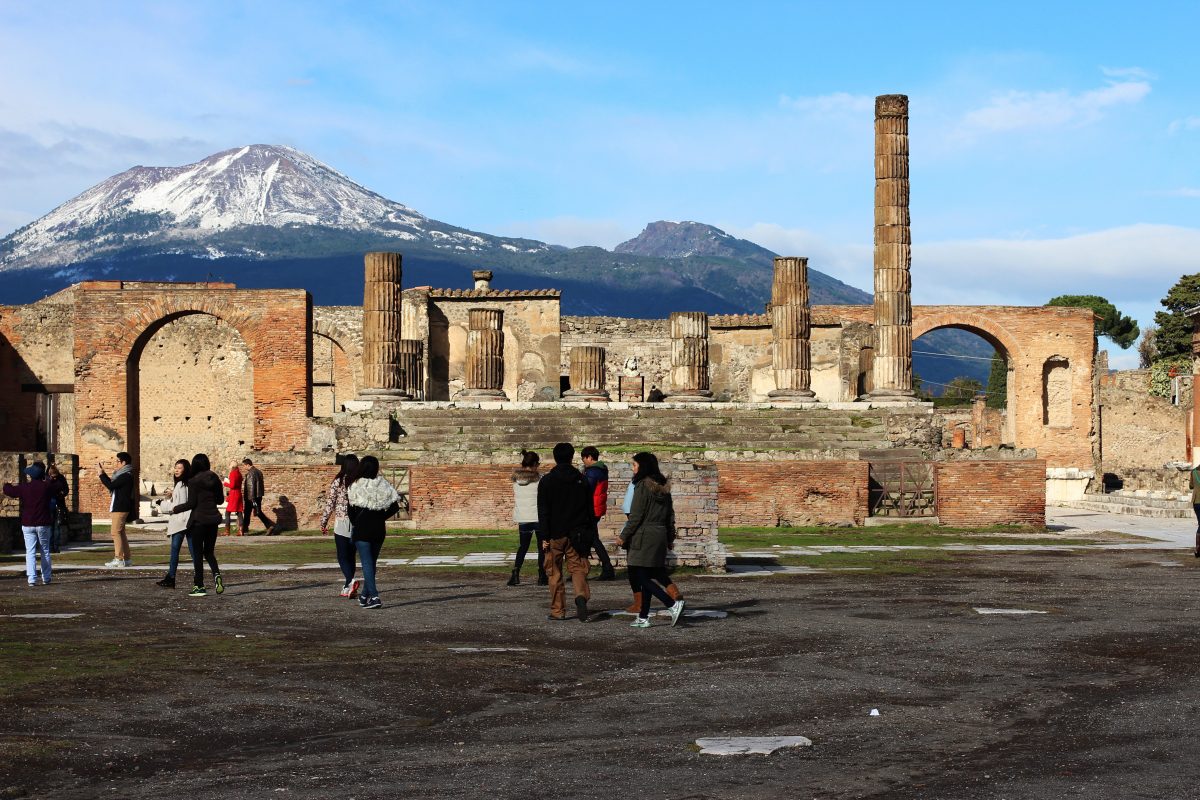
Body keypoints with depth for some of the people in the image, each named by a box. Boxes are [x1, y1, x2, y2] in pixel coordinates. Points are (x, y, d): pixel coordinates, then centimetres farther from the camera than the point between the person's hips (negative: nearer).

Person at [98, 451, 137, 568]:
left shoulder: (126, 476, -15)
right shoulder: (125, 475, 17)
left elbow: (110, 485, -19)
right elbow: (112, 485, 24)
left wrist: (101, 474, -10)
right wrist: (103, 473, 24)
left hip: (120, 508, -10)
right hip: (120, 507, 10)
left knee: (116, 532, -11)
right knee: (120, 533, 12)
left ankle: (119, 559, -12)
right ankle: (126, 559, 13)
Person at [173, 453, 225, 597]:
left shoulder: (193, 481, -10)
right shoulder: (215, 479, 5)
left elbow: (191, 503, -12)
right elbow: (220, 499, 11)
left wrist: (176, 509, 3)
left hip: (198, 520, -5)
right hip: (213, 519, 5)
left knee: (197, 554, 3)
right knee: (209, 552, 15)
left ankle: (199, 586, 4)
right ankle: (217, 575, -11)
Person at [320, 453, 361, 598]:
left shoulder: (338, 482, -6)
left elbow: (330, 504, -3)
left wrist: (324, 522, 7)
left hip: (342, 523, -3)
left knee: (343, 557, 1)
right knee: (351, 556, 15)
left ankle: (351, 580, -23)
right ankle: (347, 588, 18)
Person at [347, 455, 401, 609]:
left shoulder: (355, 486, -9)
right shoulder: (383, 484, 1)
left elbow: (352, 509, -9)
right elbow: (395, 506, -1)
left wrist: (353, 523, 6)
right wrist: (381, 517, 9)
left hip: (361, 529, -4)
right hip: (379, 529, 4)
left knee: (366, 563, -6)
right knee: (371, 562, 17)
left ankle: (374, 597, -19)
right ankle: (365, 595, 28)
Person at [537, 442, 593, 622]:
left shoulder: (547, 481, -3)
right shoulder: (582, 480, 4)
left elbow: (543, 511, -6)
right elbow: (590, 508, 7)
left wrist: (544, 537, -5)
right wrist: (590, 534, 14)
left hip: (555, 535, -2)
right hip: (577, 533, 2)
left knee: (555, 573, 7)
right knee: (578, 568, 6)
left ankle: (558, 611, 8)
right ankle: (581, 594, -23)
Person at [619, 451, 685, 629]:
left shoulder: (642, 486, -12)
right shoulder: (663, 486, 13)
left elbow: (635, 516, -14)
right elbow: (670, 515, 15)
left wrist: (624, 536, -6)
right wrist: (670, 537, 21)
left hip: (644, 537, -8)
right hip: (660, 536, 8)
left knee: (641, 577, -6)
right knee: (646, 577, 11)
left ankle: (673, 604, -18)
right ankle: (643, 617, 11)